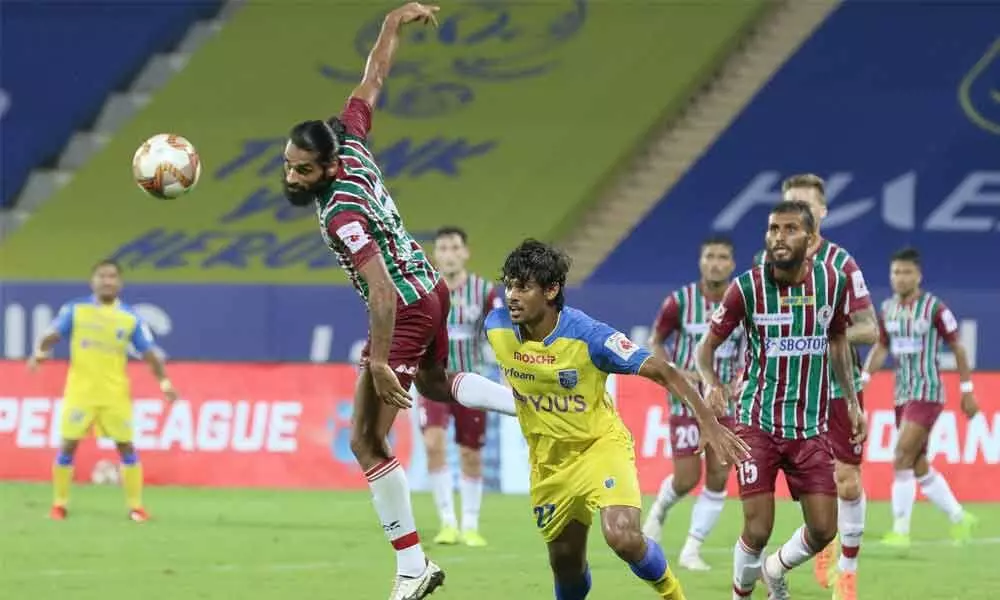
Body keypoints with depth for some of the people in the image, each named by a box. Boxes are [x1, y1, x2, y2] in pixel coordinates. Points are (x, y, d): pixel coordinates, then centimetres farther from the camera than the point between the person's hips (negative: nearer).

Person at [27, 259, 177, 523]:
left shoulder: (130, 318, 1)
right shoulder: (75, 310, 0)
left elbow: (149, 353, 2)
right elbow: (52, 336, -2)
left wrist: (164, 381, -10)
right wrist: (40, 352, -23)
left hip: (115, 394, 1)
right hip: (80, 391, -1)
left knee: (126, 446, 0)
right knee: (68, 445, -2)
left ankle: (135, 506, 9)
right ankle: (59, 504, 11)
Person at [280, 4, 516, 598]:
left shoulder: (341, 215, -30)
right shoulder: (352, 146, -8)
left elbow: (383, 292, -34)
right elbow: (372, 81, 7)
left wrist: (378, 362, -34)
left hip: (406, 311, -10)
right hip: (432, 291, 10)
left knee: (368, 443, -7)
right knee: (433, 383, 39)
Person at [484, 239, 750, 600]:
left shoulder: (589, 336, -26)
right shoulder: (496, 327, -14)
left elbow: (662, 371, -24)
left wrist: (708, 421, -33)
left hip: (601, 445, -4)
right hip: (548, 461, 5)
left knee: (623, 537, -26)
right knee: (565, 563, 12)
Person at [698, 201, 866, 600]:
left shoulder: (834, 282, -2)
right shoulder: (747, 287, -10)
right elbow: (707, 346, -1)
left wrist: (852, 402, 15)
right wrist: (712, 384, -21)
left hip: (811, 428, 3)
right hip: (758, 423, -3)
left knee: (823, 530, -1)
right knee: (758, 530, -9)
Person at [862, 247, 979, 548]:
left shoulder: (934, 308, -9)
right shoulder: (887, 309, 7)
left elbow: (958, 347, -3)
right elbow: (880, 348, 16)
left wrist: (967, 391, -2)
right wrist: (864, 378, 0)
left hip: (927, 393, -7)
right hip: (902, 395, 7)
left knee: (902, 458, -17)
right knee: (919, 467, 10)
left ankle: (900, 531, -14)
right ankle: (960, 519, 27)